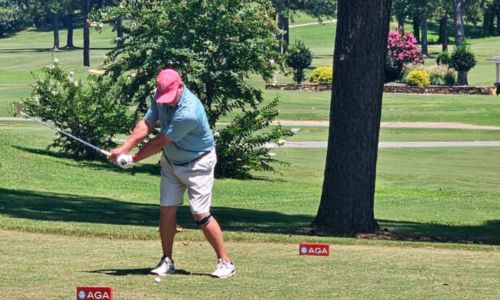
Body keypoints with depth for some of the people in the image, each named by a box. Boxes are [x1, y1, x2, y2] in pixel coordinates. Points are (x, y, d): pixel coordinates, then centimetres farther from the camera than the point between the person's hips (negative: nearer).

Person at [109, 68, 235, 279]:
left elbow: (159, 142, -25)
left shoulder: (189, 113, -34)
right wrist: (123, 150, -21)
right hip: (171, 161, 7)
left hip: (197, 163, -7)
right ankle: (167, 261, 11)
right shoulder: (160, 97, -10)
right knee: (166, 210, 2)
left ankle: (225, 262, -2)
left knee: (200, 214, -11)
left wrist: (132, 159, -15)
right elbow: (145, 126, -9)